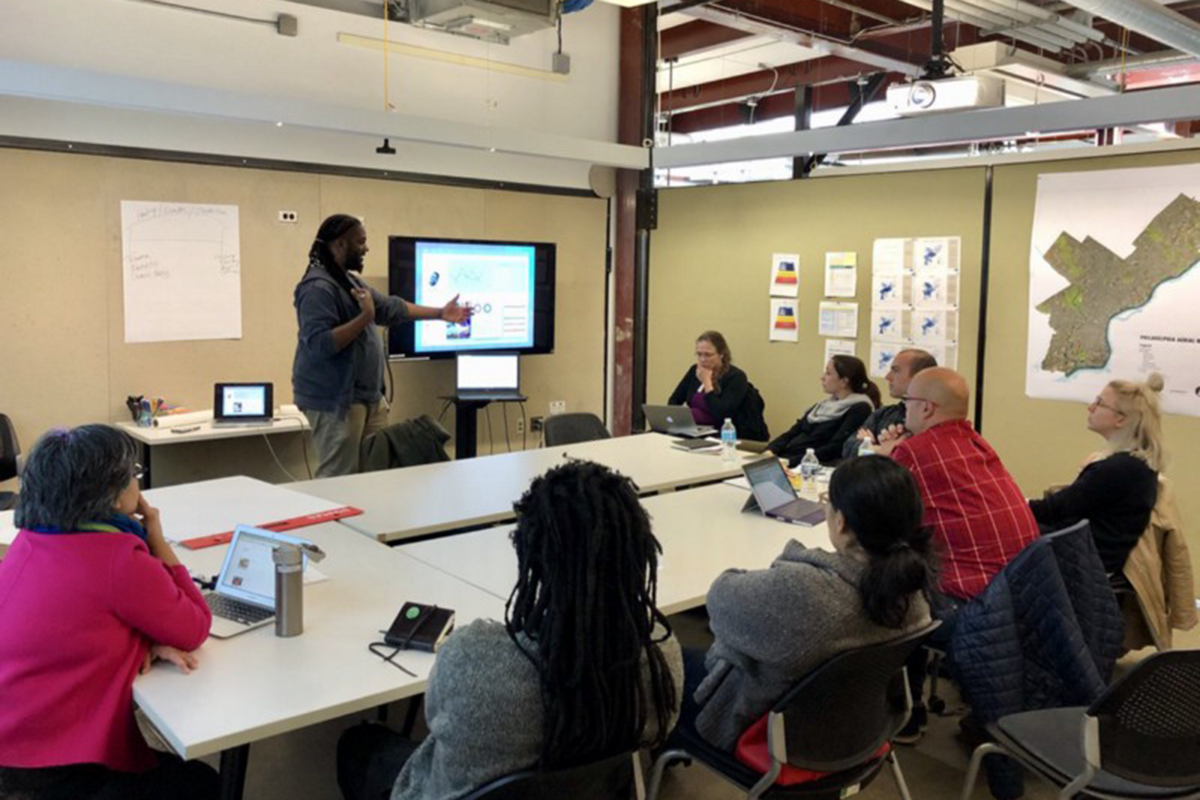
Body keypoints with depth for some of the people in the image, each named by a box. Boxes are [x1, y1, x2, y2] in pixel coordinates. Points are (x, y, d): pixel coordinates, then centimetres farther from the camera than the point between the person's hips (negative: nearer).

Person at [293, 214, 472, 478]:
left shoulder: (349, 280, 15)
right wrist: (365, 317, -25)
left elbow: (391, 308, 21)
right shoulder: (318, 287, -16)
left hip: (368, 396, 10)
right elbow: (320, 344, -25)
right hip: (336, 400, -10)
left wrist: (440, 313, 21)